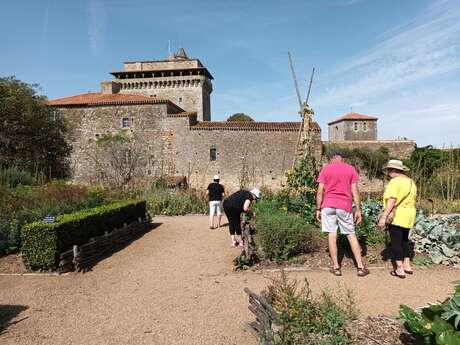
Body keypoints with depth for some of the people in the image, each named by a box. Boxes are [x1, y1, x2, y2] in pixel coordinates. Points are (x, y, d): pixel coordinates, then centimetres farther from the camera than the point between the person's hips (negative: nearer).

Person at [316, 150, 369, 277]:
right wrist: (358, 210, 5)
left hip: (328, 205, 0)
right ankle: (360, 267, 10)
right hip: (345, 206, 1)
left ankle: (336, 267, 8)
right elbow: (355, 191, 1)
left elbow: (320, 191, -1)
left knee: (331, 234, 4)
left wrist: (318, 209, 4)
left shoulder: (325, 169, 4)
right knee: (351, 235, 8)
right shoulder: (351, 169, 6)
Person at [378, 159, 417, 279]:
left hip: (396, 216, -9)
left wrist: (383, 216, -23)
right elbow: (412, 200, 16)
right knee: (404, 240, 22)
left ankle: (400, 270, 5)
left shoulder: (395, 181, -14)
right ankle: (407, 265, 28)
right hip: (409, 216, 9)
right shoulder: (411, 182, 12)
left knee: (396, 242, 1)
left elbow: (392, 200, -22)